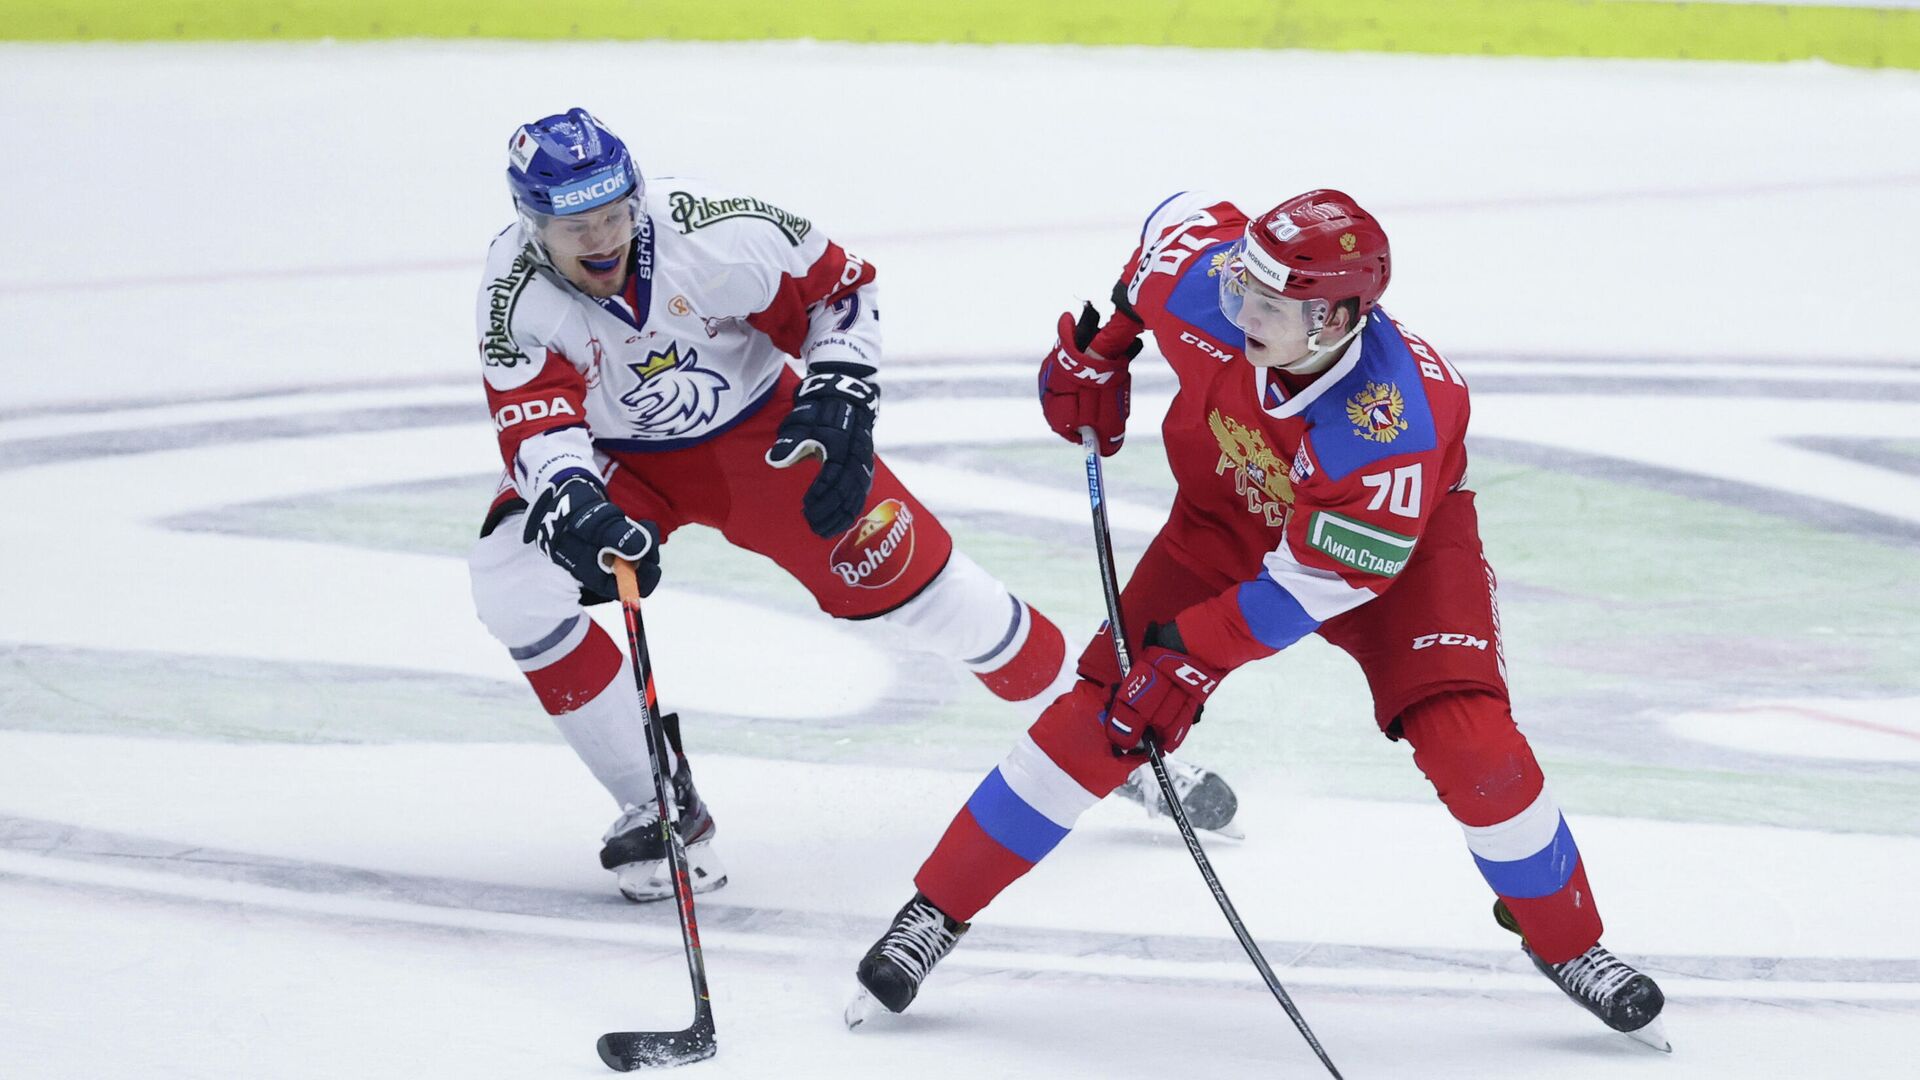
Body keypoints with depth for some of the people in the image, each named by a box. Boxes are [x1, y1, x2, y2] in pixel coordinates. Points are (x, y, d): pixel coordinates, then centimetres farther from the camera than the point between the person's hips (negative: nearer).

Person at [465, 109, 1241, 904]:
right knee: (511, 580, -24)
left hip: (752, 427, -1)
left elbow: (836, 286, -12)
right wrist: (575, 512, -50)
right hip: (614, 458, 1)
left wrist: (839, 399, -20)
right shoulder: (516, 292, -25)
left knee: (915, 581, -4)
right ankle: (657, 805, -11)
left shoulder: (713, 232, -28)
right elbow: (535, 426, -32)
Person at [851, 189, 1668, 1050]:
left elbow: (1318, 582, -32)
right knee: (1103, 714, -9)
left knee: (1469, 743, -19)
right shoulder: (1203, 289, -31)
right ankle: (937, 911, 4)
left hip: (1397, 540, -3)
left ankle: (1565, 940, 6)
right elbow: (1183, 215, -5)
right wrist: (1099, 351, 1)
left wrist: (1192, 654, -32)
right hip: (1230, 517, 3)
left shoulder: (1396, 422, -41)